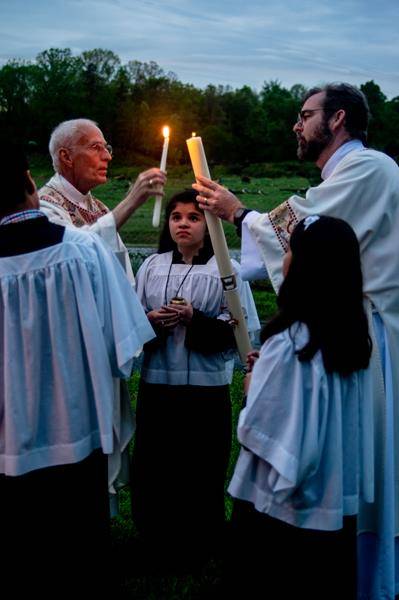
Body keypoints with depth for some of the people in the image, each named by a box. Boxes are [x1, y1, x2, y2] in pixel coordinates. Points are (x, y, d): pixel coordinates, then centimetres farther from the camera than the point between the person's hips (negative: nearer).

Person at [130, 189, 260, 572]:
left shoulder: (226, 269, -1)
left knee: (201, 471, 4)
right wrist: (149, 321, -11)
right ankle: (158, 548, 25)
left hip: (207, 386, -2)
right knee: (154, 468, 6)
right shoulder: (152, 266, 9)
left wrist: (194, 318, -19)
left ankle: (198, 549, 23)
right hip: (157, 383, 3)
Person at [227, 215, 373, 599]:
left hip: (285, 504, -6)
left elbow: (254, 429, -20)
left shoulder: (288, 344, -24)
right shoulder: (353, 334, -3)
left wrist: (251, 387, 0)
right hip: (339, 499, 7)